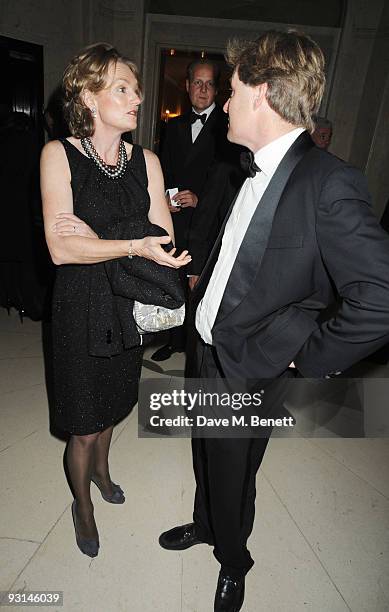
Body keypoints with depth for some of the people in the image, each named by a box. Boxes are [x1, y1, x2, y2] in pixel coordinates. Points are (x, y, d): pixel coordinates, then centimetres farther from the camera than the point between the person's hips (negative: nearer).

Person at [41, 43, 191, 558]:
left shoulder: (146, 160, 2)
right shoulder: (59, 154, -9)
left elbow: (165, 240, -6)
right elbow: (60, 248, -19)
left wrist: (95, 238, -18)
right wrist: (133, 246, -28)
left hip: (131, 304, 4)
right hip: (81, 308, -3)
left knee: (112, 406, 22)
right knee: (84, 425, 10)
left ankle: (100, 467, 53)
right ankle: (83, 504, 41)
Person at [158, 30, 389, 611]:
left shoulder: (330, 182, -22)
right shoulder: (258, 171, 3)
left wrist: (306, 358, -18)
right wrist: (205, 282, 9)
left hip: (251, 367, -7)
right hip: (210, 347, 7)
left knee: (232, 474, 17)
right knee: (207, 454, 27)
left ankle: (233, 562, 51)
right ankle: (205, 524, 59)